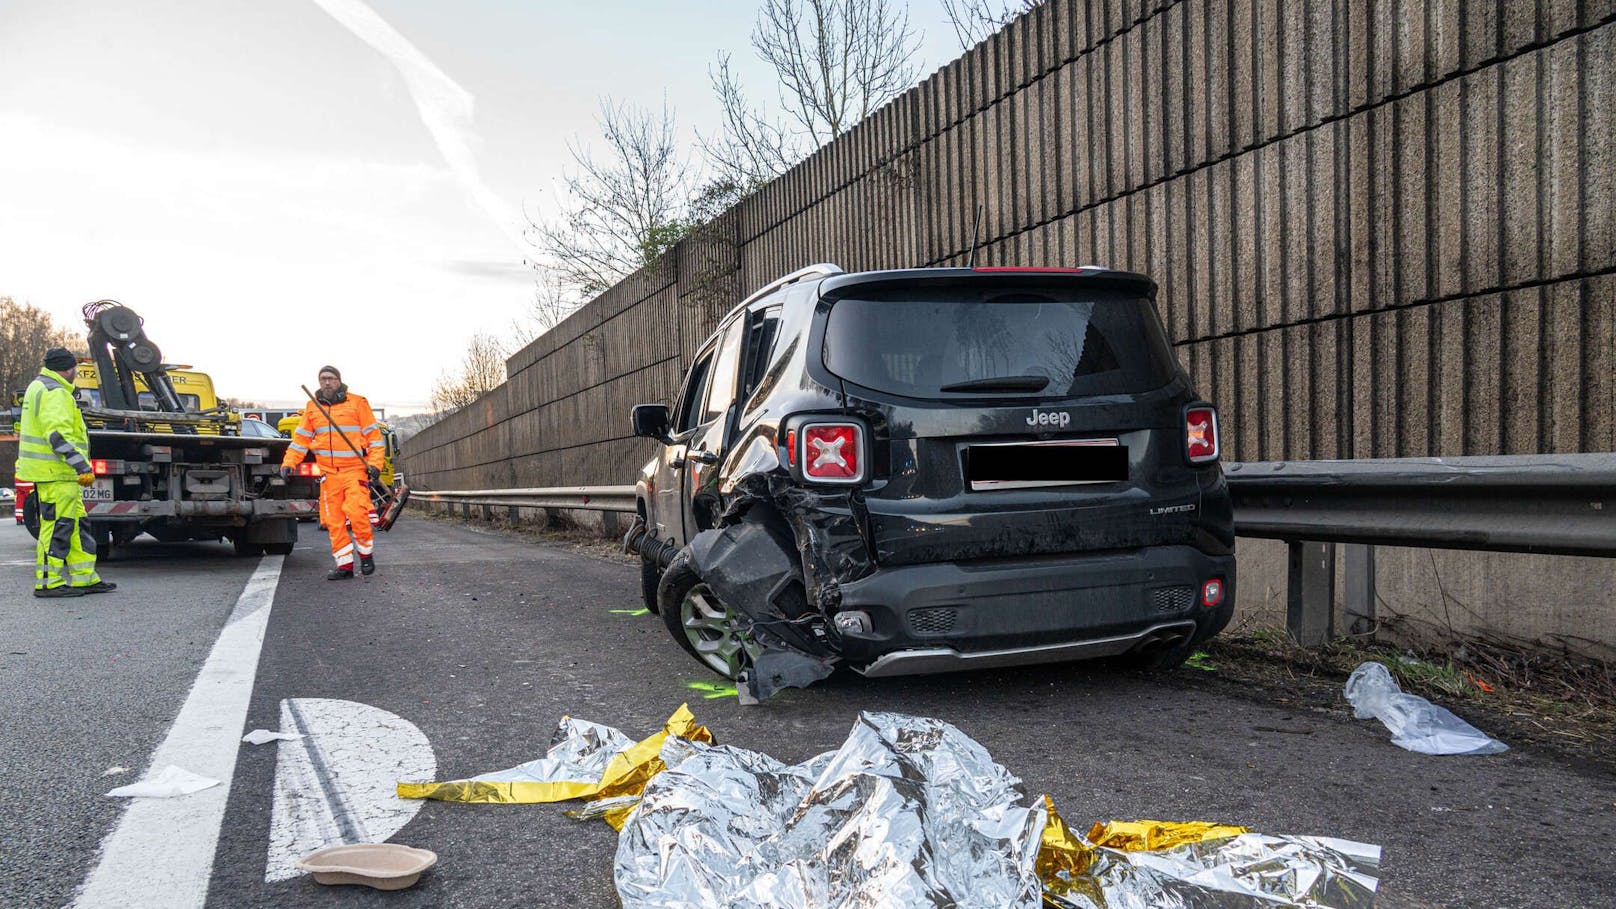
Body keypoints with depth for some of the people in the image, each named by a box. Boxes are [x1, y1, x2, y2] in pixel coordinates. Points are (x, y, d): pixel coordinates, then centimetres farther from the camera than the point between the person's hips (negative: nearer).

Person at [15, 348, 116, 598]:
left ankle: (85, 578, 16)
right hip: (55, 473, -11)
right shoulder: (55, 393, -14)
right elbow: (58, 435, -23)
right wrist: (83, 467, -24)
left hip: (59, 473, 11)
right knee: (57, 525, -6)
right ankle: (48, 582, -1)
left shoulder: (40, 387, 21)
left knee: (76, 524, 12)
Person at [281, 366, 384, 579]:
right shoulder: (312, 408, 14)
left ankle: (366, 554, 3)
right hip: (327, 472, 4)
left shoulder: (357, 403, 3)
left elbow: (374, 435, 2)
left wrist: (375, 463, -8)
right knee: (333, 521, 2)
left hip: (355, 469, -4)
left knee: (356, 512, -18)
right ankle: (345, 565, 8)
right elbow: (300, 439, 16)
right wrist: (288, 463, 3)